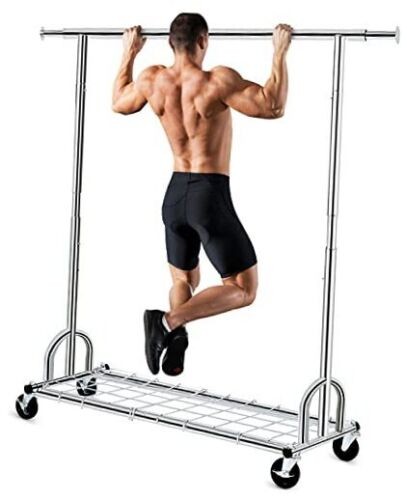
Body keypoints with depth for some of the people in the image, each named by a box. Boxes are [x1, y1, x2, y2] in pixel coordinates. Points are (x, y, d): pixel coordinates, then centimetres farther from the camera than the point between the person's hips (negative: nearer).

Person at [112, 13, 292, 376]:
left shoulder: (153, 80, 0)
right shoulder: (217, 81, -16)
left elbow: (119, 103, 21)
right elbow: (273, 107, -20)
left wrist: (129, 53, 28)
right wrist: (280, 52, -12)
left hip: (175, 194, 7)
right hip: (210, 195, -6)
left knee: (184, 281, 26)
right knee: (243, 289, -1)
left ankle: (174, 343, 8)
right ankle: (168, 321, -18)